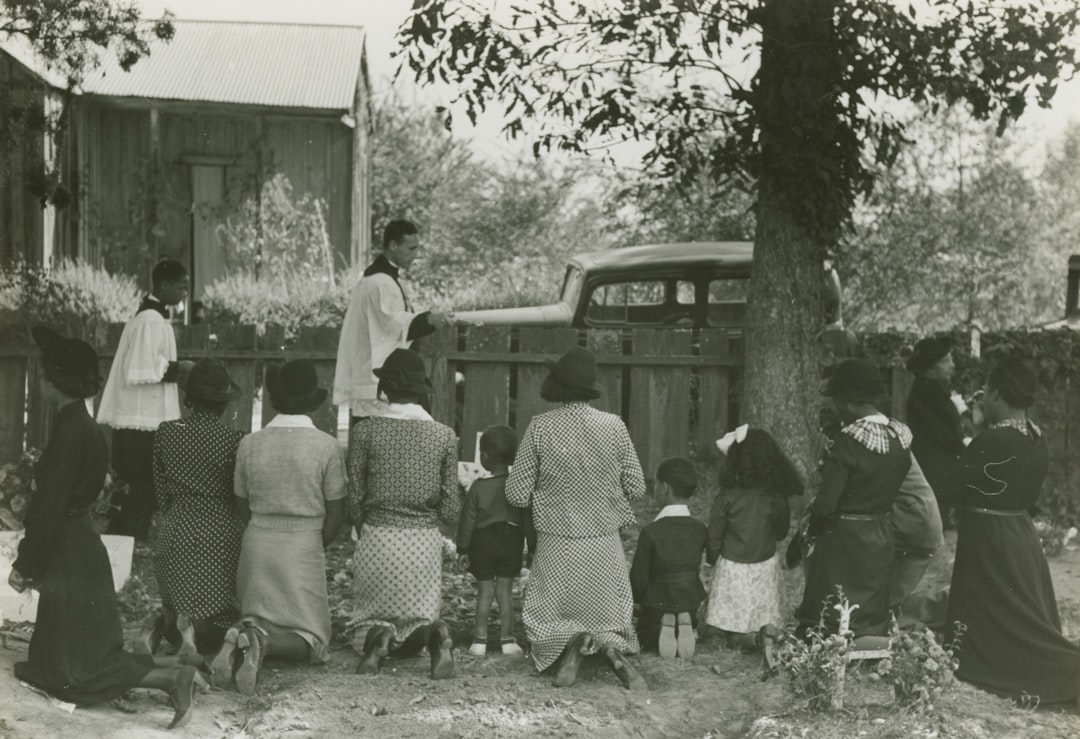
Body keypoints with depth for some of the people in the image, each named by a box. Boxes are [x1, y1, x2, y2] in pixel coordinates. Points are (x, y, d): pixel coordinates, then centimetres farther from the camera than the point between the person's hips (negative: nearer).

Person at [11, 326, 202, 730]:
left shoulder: (70, 429, -20)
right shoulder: (83, 425, 11)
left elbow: (51, 507, -21)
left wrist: (25, 566, -11)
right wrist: (31, 559, 17)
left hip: (70, 558, -10)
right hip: (80, 549, 10)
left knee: (74, 671, -1)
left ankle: (169, 677, -9)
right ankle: (169, 666, 9)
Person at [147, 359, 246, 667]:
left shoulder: (166, 433, 0)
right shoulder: (234, 440, -12)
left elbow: (161, 494, 7)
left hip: (174, 534, 4)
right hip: (220, 536, -3)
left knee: (176, 601, 20)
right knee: (221, 616, 9)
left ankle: (160, 627, -5)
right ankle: (194, 626, -16)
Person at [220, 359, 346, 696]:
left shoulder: (250, 444, -2)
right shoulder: (327, 446, -10)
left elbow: (243, 507, 7)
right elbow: (336, 513, -6)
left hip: (257, 542, 3)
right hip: (305, 546, -3)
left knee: (258, 617, 22)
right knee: (310, 639, 6)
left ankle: (243, 635, -15)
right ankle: (263, 644, -26)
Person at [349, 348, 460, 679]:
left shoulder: (364, 431, -6)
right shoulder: (444, 435, -2)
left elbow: (355, 496, -1)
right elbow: (450, 509, -1)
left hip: (376, 539, -1)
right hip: (425, 542, 1)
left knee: (371, 615, 19)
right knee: (422, 613, 19)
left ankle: (378, 638, -16)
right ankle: (435, 635, -16)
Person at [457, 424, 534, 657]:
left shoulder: (478, 487, -9)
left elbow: (467, 521, -5)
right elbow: (529, 521, -1)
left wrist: (462, 549, 2)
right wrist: (533, 548, 6)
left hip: (483, 543, -1)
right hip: (511, 543, 2)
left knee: (484, 590, 6)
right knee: (505, 590, 7)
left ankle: (480, 639, 8)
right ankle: (507, 639, 9)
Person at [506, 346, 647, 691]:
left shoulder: (539, 427, -11)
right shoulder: (614, 425, -8)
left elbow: (517, 495, -7)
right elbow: (636, 488, -1)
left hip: (556, 544, -1)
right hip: (605, 543, 1)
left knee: (550, 618, 18)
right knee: (609, 615, 19)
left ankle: (571, 645, -8)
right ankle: (613, 648, -9)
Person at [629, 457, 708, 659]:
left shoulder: (651, 532, -22)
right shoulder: (700, 530, -9)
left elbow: (639, 579, -15)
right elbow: (697, 569, 2)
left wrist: (636, 600, 6)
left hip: (658, 605, -3)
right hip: (691, 604, 4)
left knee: (642, 637, 24)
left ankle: (659, 632, 0)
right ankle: (685, 626, 9)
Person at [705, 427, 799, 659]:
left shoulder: (727, 498, -17)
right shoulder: (776, 498, -10)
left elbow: (714, 536, -8)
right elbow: (781, 533, 4)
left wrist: (713, 559, 9)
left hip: (733, 566, -2)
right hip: (766, 564, 2)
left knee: (733, 634, 8)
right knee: (765, 613, 16)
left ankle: (756, 638, -22)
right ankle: (769, 632, -18)